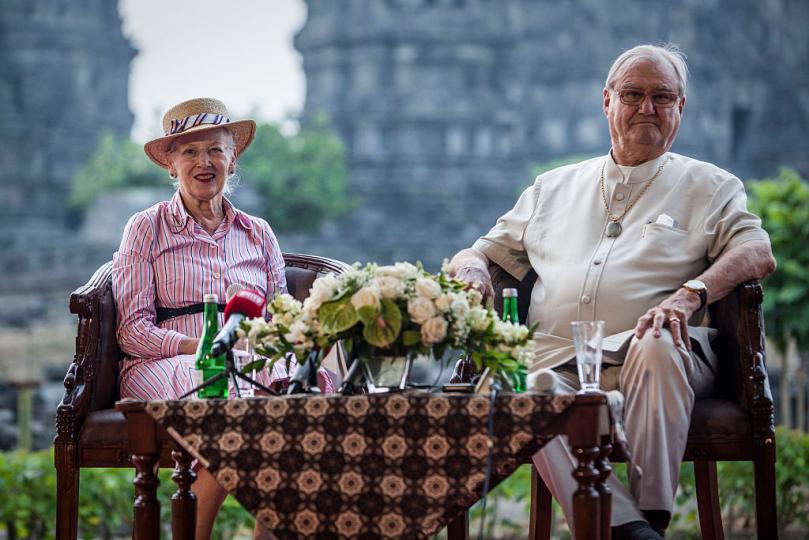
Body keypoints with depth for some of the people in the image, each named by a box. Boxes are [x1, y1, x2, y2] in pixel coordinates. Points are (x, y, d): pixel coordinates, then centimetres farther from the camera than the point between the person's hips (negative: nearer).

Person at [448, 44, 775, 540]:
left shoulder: (709, 187, 17)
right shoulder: (554, 188, 28)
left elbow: (758, 253, -1)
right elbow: (480, 254, 30)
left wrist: (691, 294, -20)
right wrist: (471, 269, 4)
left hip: (645, 366, -2)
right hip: (555, 363, 2)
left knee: (657, 346, -37)